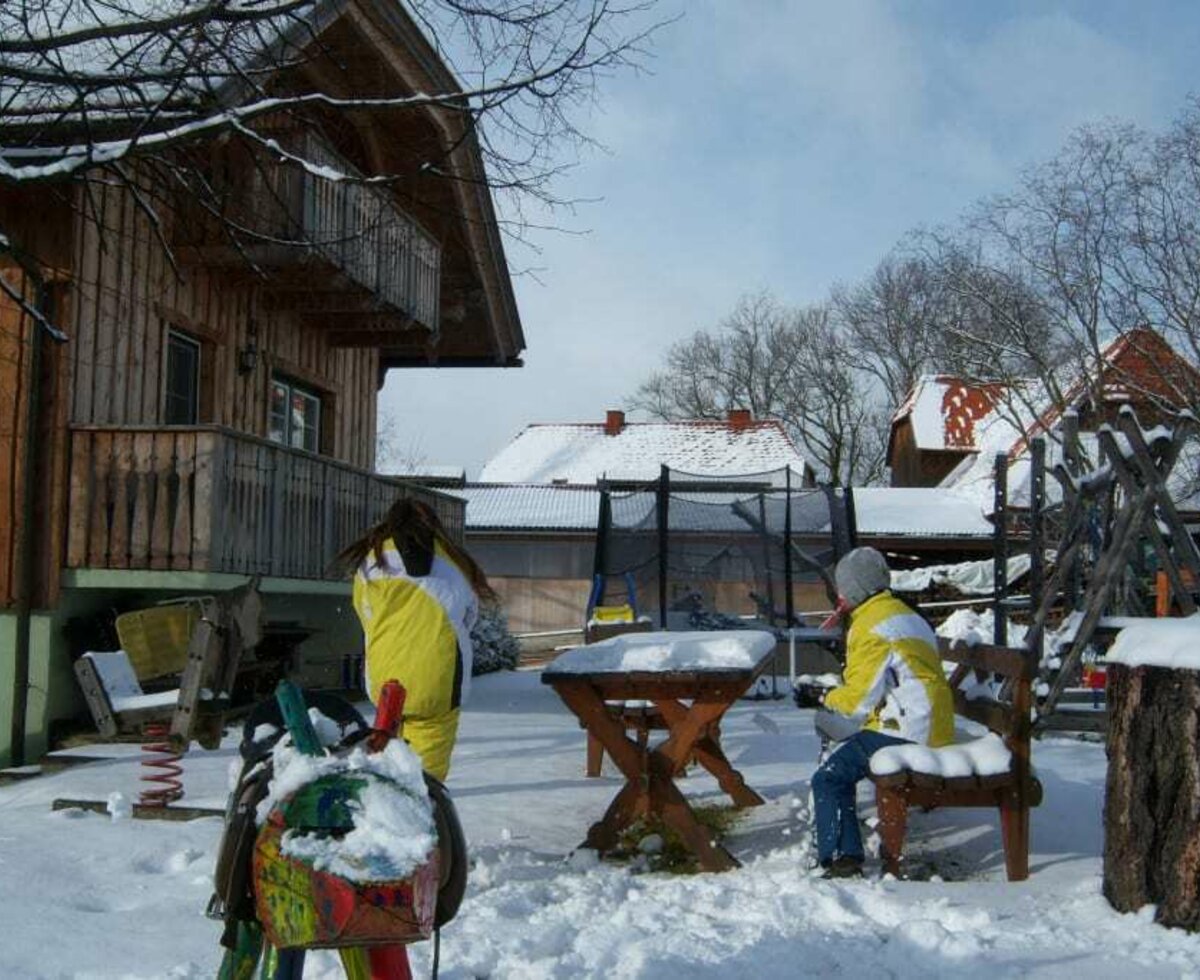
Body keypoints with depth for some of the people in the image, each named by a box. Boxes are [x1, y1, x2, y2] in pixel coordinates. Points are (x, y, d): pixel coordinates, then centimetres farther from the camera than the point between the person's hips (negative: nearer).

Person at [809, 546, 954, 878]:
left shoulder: (870, 627, -10)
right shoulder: (906, 615, 21)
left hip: (905, 733, -10)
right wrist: (840, 696, 21)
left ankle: (841, 858, -20)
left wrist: (830, 698, 7)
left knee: (829, 778, -9)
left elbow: (860, 699, -14)